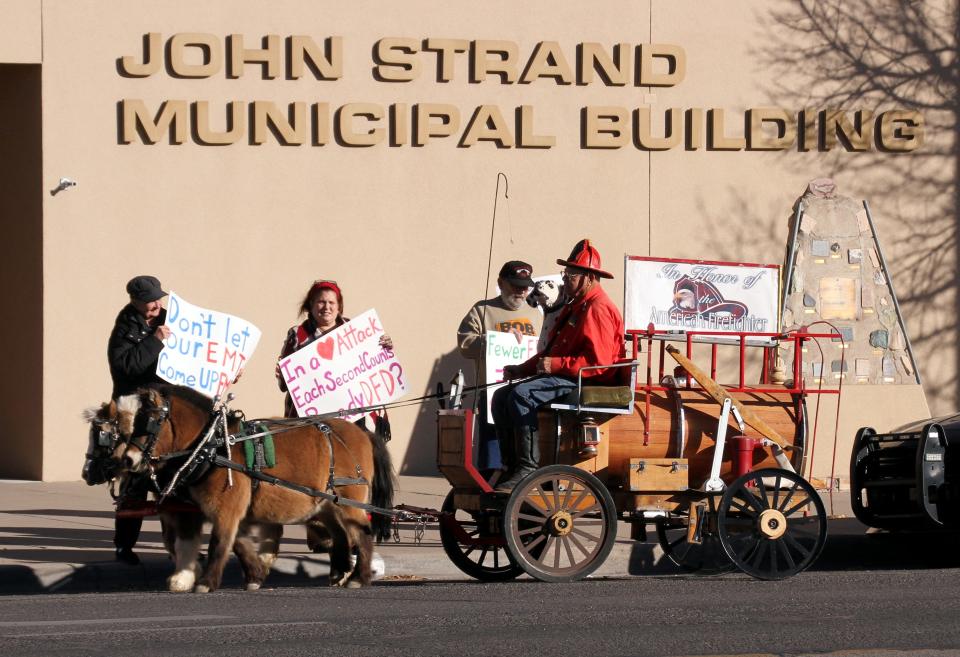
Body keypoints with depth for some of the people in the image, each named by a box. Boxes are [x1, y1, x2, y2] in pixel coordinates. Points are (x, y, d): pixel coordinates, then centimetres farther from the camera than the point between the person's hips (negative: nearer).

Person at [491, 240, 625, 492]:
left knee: (522, 394, -30)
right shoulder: (575, 306, 23)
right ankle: (511, 465, -1)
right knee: (501, 396, 4)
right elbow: (553, 350, 27)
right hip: (563, 378, 11)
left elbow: (598, 362, -22)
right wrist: (522, 369, 14)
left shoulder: (597, 309, -12)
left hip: (587, 383, -11)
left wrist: (556, 365, -23)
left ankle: (528, 467, -31)